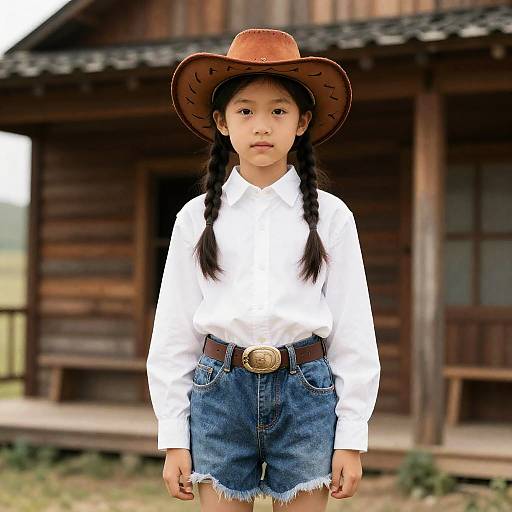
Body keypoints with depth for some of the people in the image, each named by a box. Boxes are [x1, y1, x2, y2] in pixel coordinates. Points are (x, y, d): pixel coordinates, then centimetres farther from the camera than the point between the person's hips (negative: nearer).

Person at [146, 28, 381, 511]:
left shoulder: (330, 216, 1)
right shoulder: (197, 218, 3)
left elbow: (353, 332, 2)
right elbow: (173, 333, 5)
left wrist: (352, 436, 0)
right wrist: (173, 438, 2)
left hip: (305, 395, 0)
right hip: (220, 390, 1)